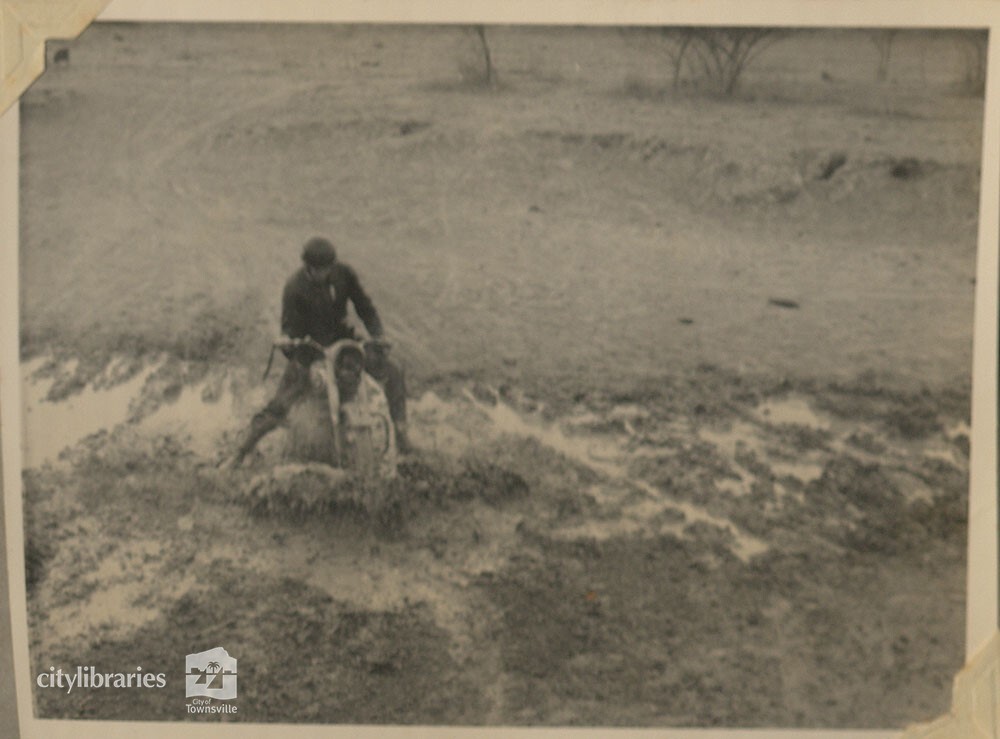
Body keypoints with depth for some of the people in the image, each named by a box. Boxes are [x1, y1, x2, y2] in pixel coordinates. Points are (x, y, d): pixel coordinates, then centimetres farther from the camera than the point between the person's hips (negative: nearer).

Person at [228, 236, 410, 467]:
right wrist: (286, 340, -38)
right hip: (310, 343, -4)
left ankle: (400, 429, 5)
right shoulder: (294, 287, -18)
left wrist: (377, 335, -12)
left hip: (342, 337, 4)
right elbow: (290, 325, -15)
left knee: (392, 372, -9)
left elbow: (364, 306, 2)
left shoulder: (344, 274, -9)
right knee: (280, 405, -14)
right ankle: (242, 451, -1)